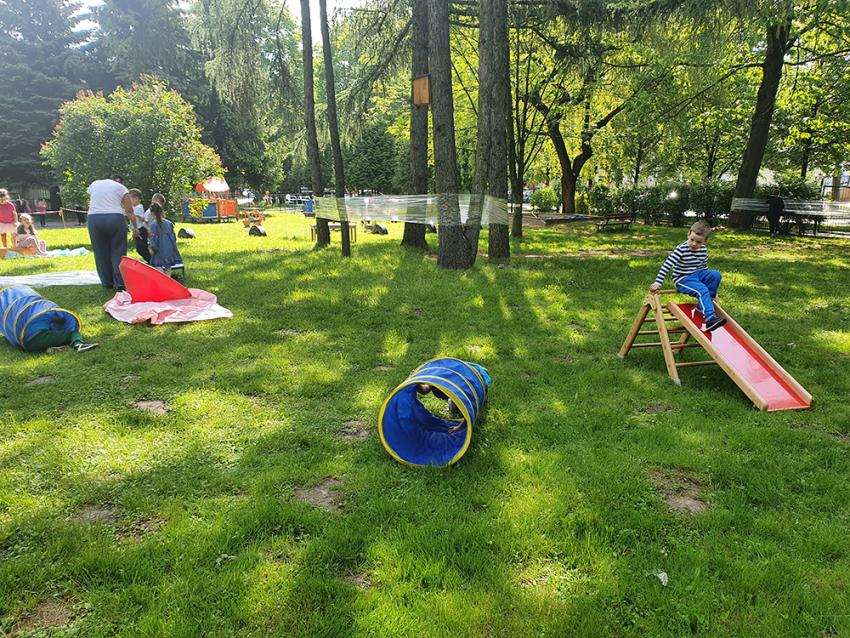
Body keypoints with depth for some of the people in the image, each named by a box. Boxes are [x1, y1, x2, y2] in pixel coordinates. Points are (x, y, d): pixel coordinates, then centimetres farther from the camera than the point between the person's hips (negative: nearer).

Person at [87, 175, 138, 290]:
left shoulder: (93, 184, 20)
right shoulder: (120, 187, 9)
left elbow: (91, 203, 18)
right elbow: (129, 211, 6)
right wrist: (135, 227, 10)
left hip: (94, 219, 3)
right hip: (115, 219, -2)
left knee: (101, 252, 10)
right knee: (118, 252, 3)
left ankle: (107, 283, 15)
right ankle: (120, 284, 1)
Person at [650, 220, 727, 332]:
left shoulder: (703, 250, 5)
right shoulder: (681, 250, -15)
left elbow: (704, 267, 20)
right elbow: (667, 265, -21)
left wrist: (707, 280, 27)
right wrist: (657, 282, -27)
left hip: (698, 275, 7)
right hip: (683, 279, -7)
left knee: (716, 275, -18)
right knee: (702, 290, -30)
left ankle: (702, 305, -11)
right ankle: (710, 319, -44)